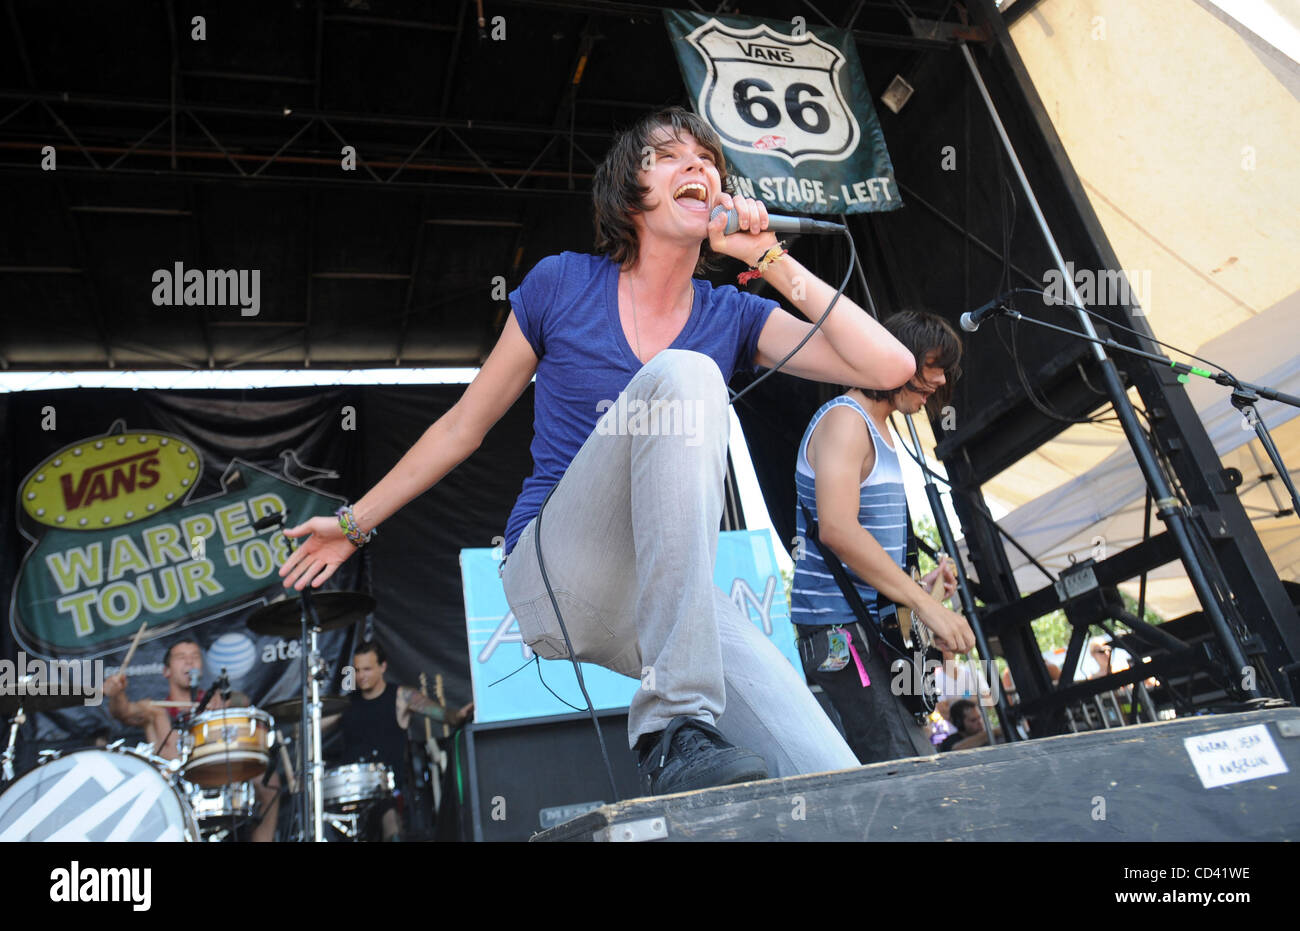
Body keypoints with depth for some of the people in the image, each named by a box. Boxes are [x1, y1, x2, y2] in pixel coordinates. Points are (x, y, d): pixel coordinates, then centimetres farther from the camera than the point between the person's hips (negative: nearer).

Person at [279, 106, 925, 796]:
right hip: (557, 574, -1)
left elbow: (890, 367, -2)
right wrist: (355, 523, 17)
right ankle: (673, 726, -31)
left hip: (669, 598, 2)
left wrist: (773, 262, -5)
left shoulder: (731, 317, 8)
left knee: (830, 783, -22)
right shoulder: (561, 285, 3)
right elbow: (463, 426, 12)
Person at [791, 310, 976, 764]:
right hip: (839, 624, -10)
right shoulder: (844, 419, -11)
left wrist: (917, 587, 11)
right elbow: (837, 529, -26)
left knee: (873, 764, 13)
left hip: (873, 623, 10)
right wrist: (925, 605, -26)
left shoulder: (880, 429, 20)